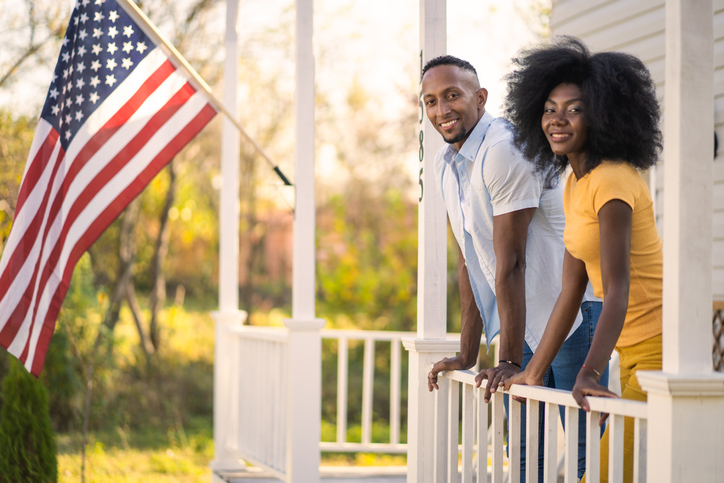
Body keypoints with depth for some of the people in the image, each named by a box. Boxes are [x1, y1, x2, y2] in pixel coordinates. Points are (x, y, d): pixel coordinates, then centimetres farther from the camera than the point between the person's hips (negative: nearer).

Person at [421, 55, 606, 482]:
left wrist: (510, 360, -22)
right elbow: (469, 260, 13)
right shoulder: (447, 164, 9)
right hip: (525, 319, 9)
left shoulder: (504, 149, -20)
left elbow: (510, 263, -23)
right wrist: (467, 356, 12)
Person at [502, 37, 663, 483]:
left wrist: (590, 373, -40)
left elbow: (617, 289, -29)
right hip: (635, 351, 10)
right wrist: (534, 372, 12)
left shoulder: (611, 181, -19)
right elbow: (571, 291, 13)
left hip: (660, 349, -10)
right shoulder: (575, 183, 10)